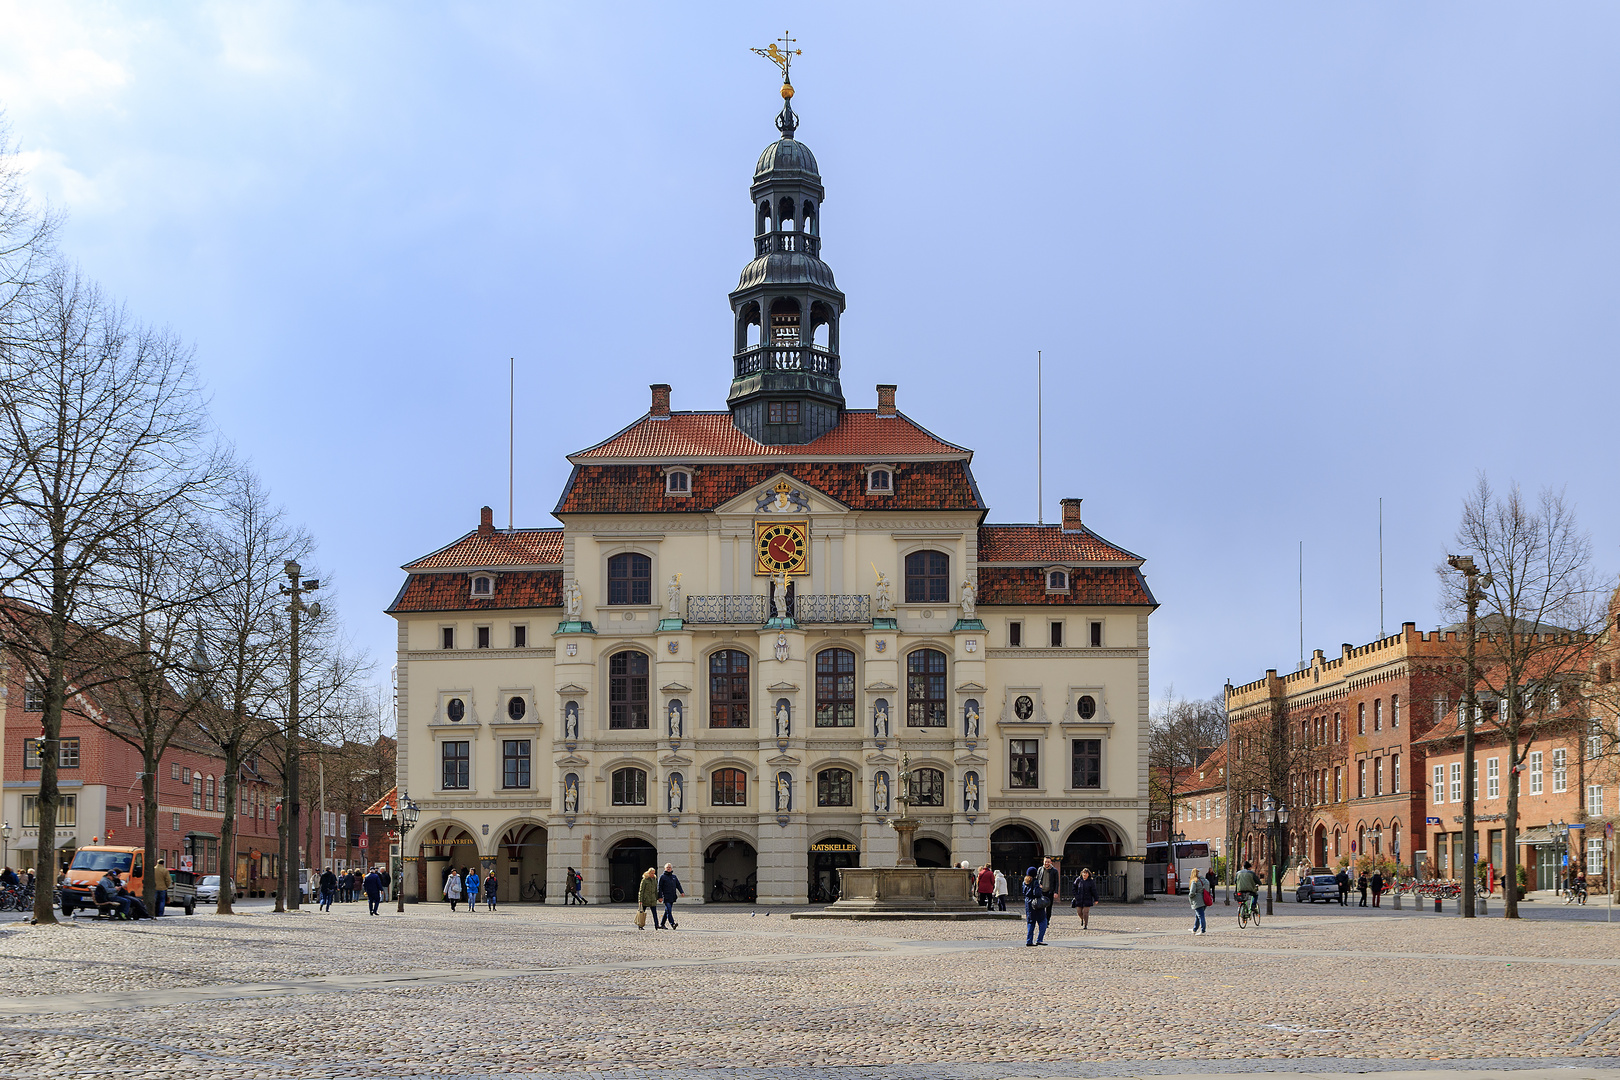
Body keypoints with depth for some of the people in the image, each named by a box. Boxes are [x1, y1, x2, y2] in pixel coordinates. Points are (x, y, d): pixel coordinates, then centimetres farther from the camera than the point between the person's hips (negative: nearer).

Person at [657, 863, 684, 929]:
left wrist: (682, 892, -3)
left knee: (667, 911, 10)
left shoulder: (674, 877, 17)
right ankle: (672, 924, -25)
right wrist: (660, 896, -11)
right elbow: (659, 887, -3)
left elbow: (678, 885, 14)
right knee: (669, 911, -16)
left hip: (672, 897, 6)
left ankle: (662, 924, 18)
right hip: (666, 897, -6)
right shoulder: (662, 876, 1)